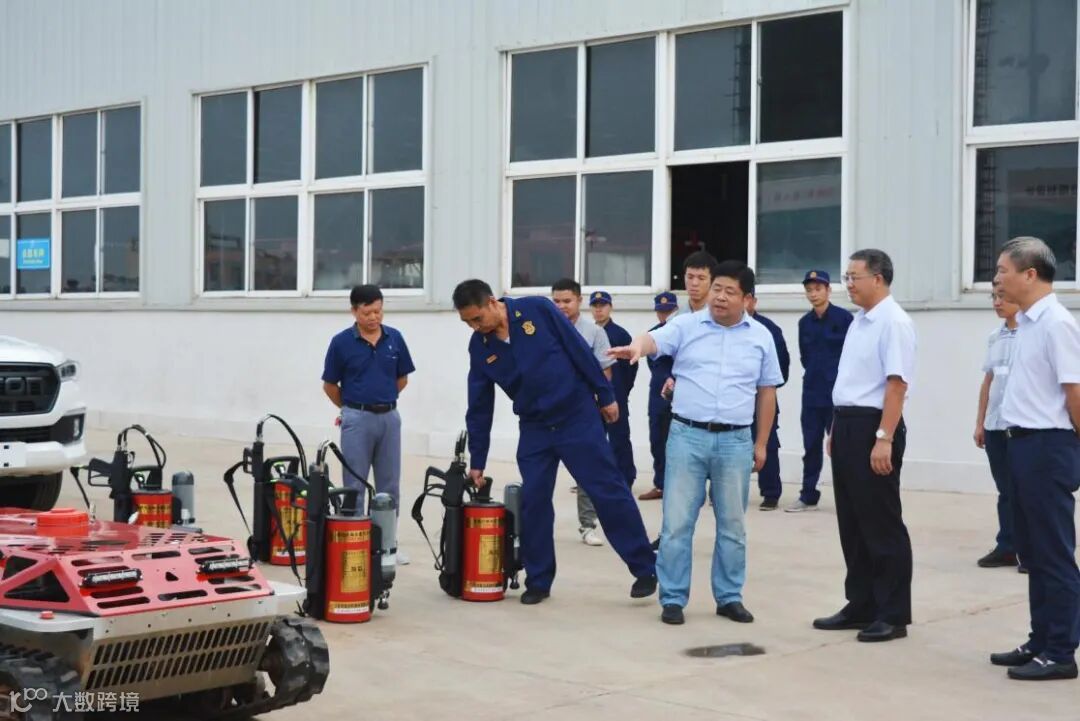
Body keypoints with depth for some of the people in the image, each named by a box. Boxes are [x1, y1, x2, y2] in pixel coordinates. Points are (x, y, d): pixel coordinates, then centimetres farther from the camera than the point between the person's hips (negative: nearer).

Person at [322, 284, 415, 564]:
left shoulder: (394, 338, 1)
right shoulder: (341, 342, -7)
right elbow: (329, 385, 2)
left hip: (389, 417, 3)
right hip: (357, 419, -3)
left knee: (389, 486, 8)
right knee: (354, 486, 2)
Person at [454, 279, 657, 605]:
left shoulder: (538, 310, -13)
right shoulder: (479, 347, -1)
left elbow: (580, 351, -7)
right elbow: (479, 408, 5)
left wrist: (605, 395, -4)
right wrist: (477, 462, 7)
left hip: (578, 417, -4)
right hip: (534, 428, 4)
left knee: (608, 492, -3)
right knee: (533, 502, 0)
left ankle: (645, 568, 5)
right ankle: (538, 580, 13)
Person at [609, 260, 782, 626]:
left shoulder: (760, 336, 6)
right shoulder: (686, 325, 0)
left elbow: (767, 393, 11)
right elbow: (654, 339, -18)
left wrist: (761, 443, 10)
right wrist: (636, 347, -42)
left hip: (735, 441, 2)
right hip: (687, 435, -1)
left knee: (732, 524, 10)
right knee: (677, 521, 0)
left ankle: (729, 597, 22)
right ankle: (673, 598, 9)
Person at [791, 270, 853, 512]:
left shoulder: (844, 318, -8)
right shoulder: (804, 322, 9)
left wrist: (838, 378, -4)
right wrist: (815, 373, 8)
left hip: (838, 394, -5)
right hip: (812, 394, 5)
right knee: (811, 447, 10)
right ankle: (808, 496, 19)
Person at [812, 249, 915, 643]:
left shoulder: (894, 322, -14)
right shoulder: (859, 321, 14)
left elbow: (897, 384, -21)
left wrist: (884, 439, -25)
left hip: (873, 428, -9)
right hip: (848, 425, 9)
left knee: (881, 523, 0)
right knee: (851, 521, 14)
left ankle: (893, 614, 10)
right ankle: (861, 606, 25)